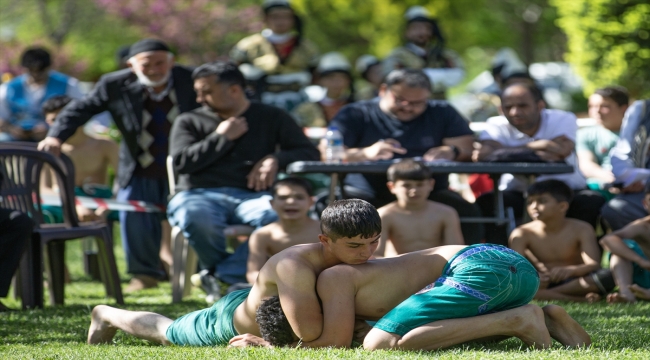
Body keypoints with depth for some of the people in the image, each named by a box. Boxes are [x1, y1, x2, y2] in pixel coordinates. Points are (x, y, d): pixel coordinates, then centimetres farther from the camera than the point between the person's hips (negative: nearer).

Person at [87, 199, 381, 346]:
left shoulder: (355, 258, -26)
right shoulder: (295, 266, -47)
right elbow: (309, 332, -53)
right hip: (231, 321, -5)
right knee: (165, 333, 25)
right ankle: (107, 315, 51)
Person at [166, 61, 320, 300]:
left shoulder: (271, 118, 17)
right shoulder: (189, 122, 19)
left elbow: (309, 154, 11)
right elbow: (181, 162, 1)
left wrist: (276, 159, -7)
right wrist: (222, 137, 2)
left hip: (251, 195, 0)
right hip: (200, 194, 0)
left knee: (278, 216, -37)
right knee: (195, 219, -39)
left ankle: (222, 275, -28)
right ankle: (237, 274, -12)